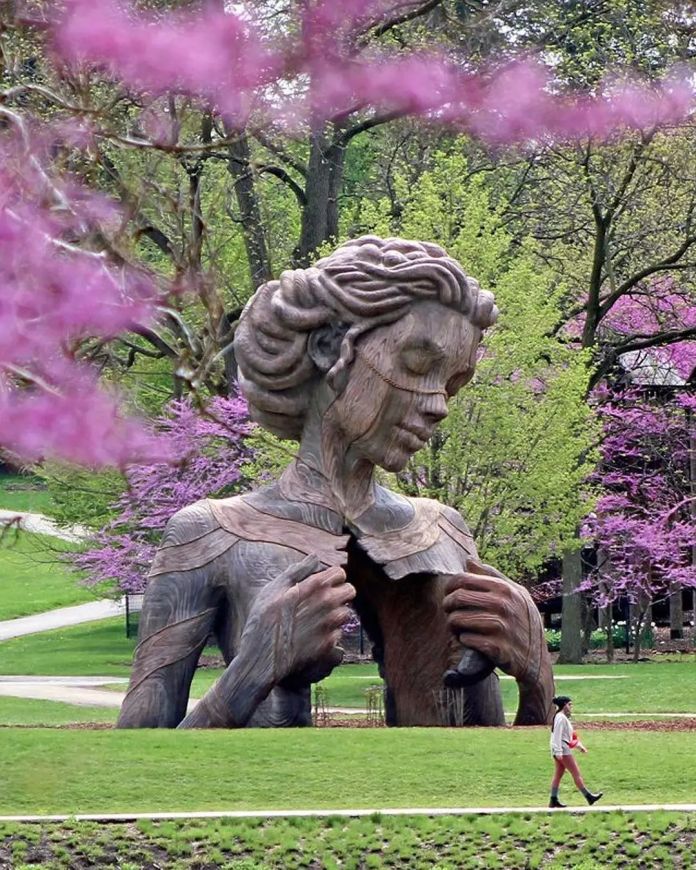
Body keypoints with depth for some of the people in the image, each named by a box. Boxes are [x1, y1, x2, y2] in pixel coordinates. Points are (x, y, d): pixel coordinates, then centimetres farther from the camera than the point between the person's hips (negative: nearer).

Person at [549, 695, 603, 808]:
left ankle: (554, 801, 7)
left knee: (558, 775, 8)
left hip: (559, 751, 10)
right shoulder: (561, 718, -14)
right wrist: (558, 752, -24)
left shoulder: (563, 718, 18)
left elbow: (570, 735, 25)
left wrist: (579, 745, 20)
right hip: (562, 749, -10)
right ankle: (589, 797, 0)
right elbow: (557, 735, -20)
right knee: (576, 774, -4)